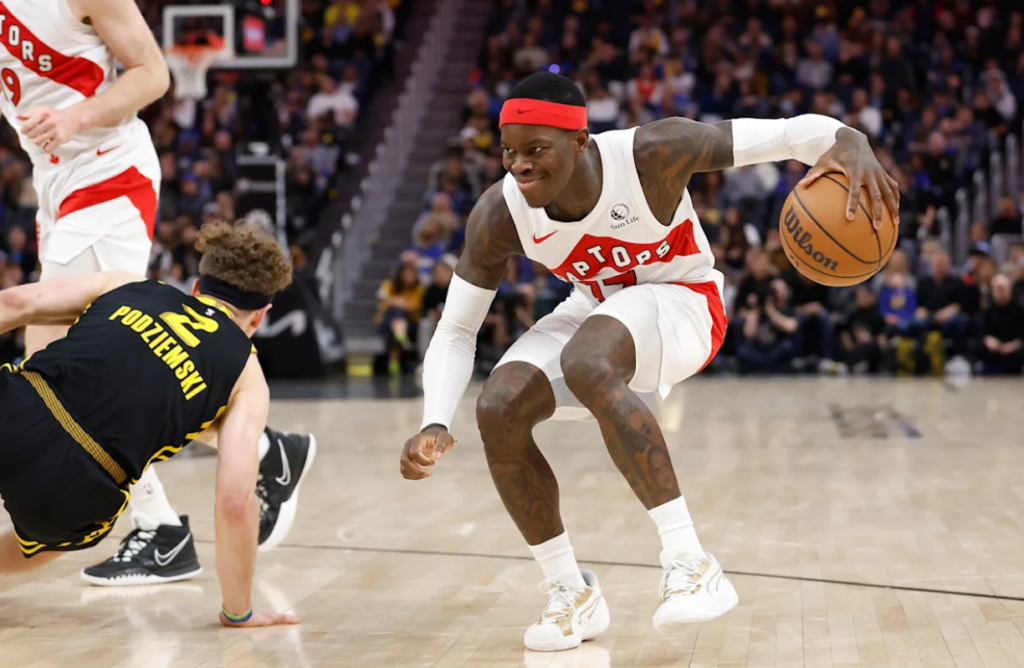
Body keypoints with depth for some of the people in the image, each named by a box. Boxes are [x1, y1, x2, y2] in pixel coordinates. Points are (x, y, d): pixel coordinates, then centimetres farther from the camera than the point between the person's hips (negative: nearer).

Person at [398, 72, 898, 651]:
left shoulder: (649, 153, -30)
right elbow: (456, 331, -11)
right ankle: (572, 595, -3)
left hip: (680, 301, -5)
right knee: (499, 409, -20)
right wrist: (436, 425, -28)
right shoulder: (500, 214, -20)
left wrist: (850, 143, -51)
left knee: (585, 364, -37)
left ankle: (690, 562, -36)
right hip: (599, 309, 5)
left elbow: (785, 134, -28)